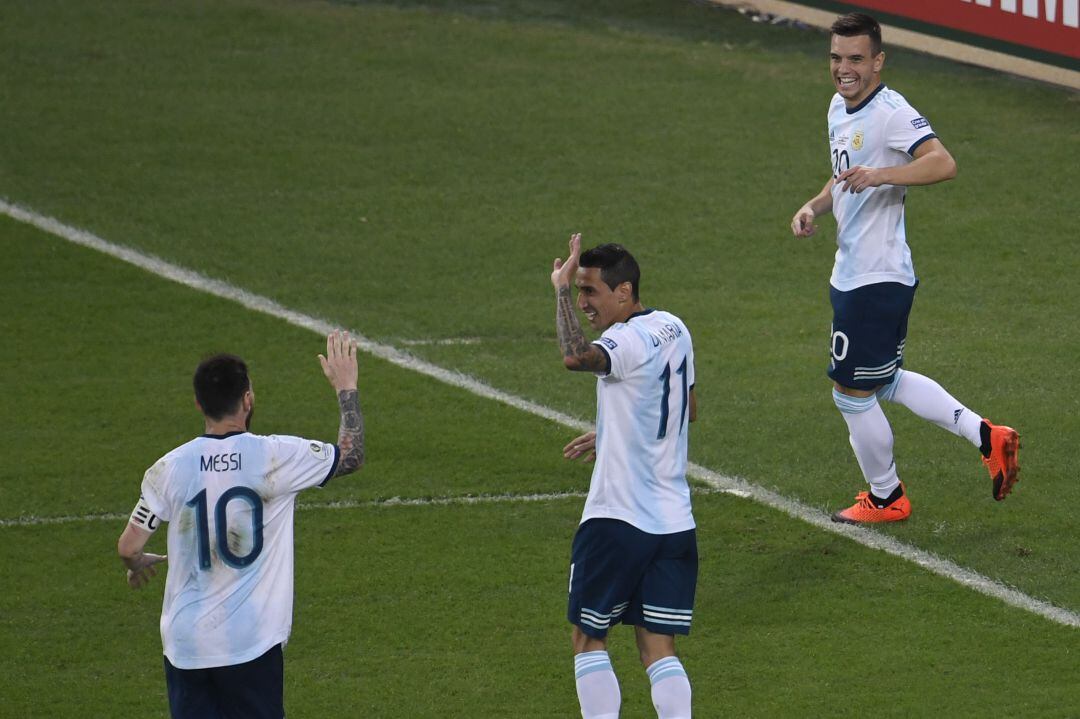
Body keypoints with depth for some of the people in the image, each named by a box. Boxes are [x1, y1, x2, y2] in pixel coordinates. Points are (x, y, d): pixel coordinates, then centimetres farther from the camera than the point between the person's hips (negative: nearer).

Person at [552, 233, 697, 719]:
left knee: (589, 638, 7)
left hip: (617, 520, -8)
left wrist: (561, 287, -26)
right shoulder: (673, 330, 10)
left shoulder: (629, 342, -18)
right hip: (674, 519, 8)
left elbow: (575, 356, -39)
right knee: (658, 647, 7)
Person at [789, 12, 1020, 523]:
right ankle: (987, 437, 25)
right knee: (885, 381, 20)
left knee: (852, 392, 2)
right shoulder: (839, 108, 11)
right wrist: (814, 207, 9)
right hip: (852, 272, 10)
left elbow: (943, 163, -33)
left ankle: (885, 497, 21)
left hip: (877, 279, -10)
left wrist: (881, 174, -43)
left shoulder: (891, 112, -19)